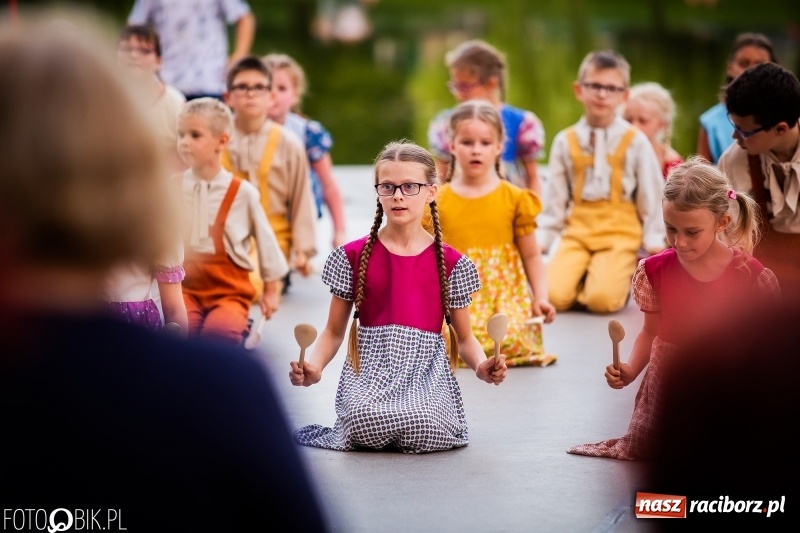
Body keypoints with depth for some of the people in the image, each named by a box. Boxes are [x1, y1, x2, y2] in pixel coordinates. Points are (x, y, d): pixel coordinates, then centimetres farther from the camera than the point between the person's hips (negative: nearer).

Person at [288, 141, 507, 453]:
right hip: (370, 369, 0)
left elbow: (464, 338, 12)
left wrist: (481, 366, -10)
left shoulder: (450, 263, 7)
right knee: (367, 423, -35)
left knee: (425, 433, -33)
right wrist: (314, 367, -11)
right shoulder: (353, 257, 7)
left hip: (426, 372, 0)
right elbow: (333, 332, 10)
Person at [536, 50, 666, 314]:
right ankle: (587, 274, 10)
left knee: (602, 299, -25)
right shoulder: (565, 142, 6)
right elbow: (555, 200, 10)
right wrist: (541, 240, 3)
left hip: (620, 234, -2)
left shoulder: (635, 142, 1)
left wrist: (654, 242, 0)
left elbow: (652, 196, 5)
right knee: (555, 296, -21)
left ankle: (621, 274, 8)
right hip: (577, 232, 2)